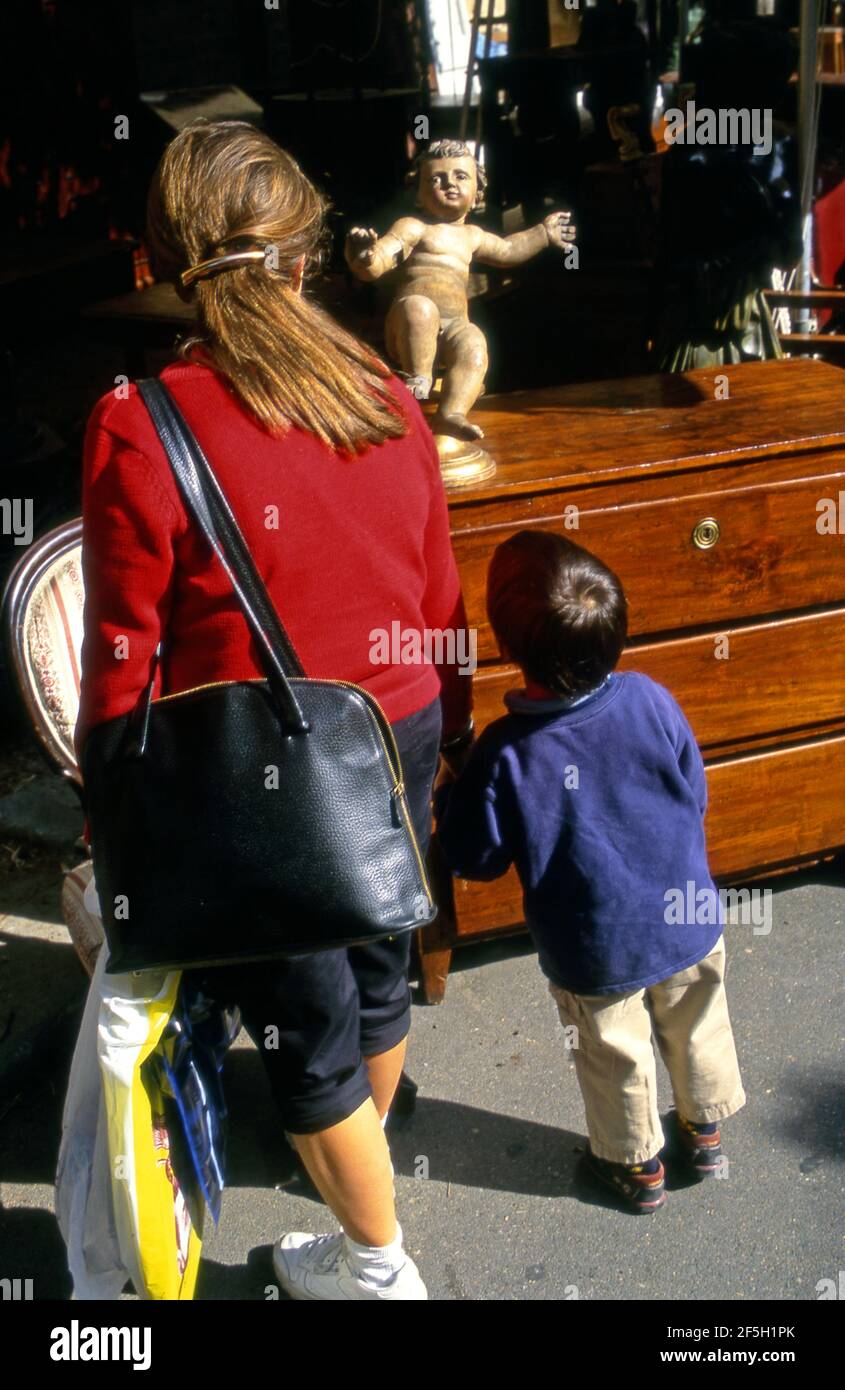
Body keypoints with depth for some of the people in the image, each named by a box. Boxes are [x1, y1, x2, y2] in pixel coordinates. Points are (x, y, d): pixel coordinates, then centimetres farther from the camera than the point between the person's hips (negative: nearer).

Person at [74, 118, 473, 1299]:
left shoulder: (139, 430, -20)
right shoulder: (388, 399, -5)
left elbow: (125, 658, -15)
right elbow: (438, 600, 3)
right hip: (397, 744, 6)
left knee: (308, 1024, 15)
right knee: (376, 968, 28)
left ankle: (377, 1261, 37)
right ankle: (363, 1144, 57)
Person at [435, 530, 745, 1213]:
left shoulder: (504, 754, -27)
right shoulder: (651, 700, -19)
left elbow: (476, 859, -15)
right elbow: (696, 796, -4)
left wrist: (449, 792, 2)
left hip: (596, 952, -3)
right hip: (688, 921, 3)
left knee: (616, 1057, 22)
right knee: (696, 1028, 28)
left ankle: (637, 1163, 44)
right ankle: (705, 1129, 51)